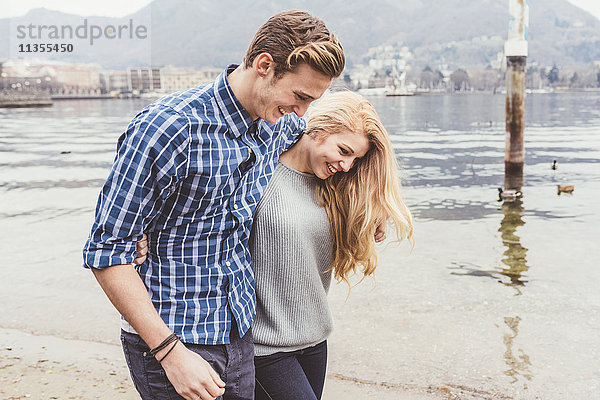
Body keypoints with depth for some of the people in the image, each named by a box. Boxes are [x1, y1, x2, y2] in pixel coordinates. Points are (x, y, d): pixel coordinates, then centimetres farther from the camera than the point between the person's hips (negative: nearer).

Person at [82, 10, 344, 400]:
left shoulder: (283, 126, 0)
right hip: (167, 338, -6)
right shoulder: (167, 127, -19)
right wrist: (170, 351, -21)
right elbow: (106, 251, -17)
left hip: (239, 336, 6)